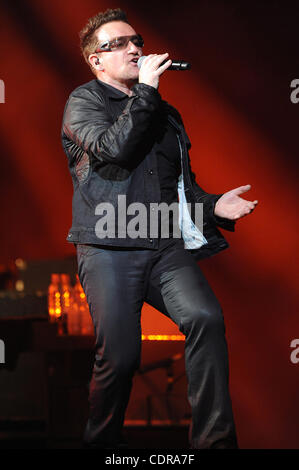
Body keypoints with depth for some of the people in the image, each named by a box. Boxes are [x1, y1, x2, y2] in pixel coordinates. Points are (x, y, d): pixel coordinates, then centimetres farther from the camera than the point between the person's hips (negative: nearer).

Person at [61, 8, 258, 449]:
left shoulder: (165, 112, 25)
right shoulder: (84, 102, 8)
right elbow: (112, 148, -13)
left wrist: (214, 205, 9)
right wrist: (144, 91, -8)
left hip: (167, 247, 4)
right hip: (110, 250, -4)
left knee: (206, 317, -23)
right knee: (120, 355, -13)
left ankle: (215, 441, -21)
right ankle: (101, 443, 13)